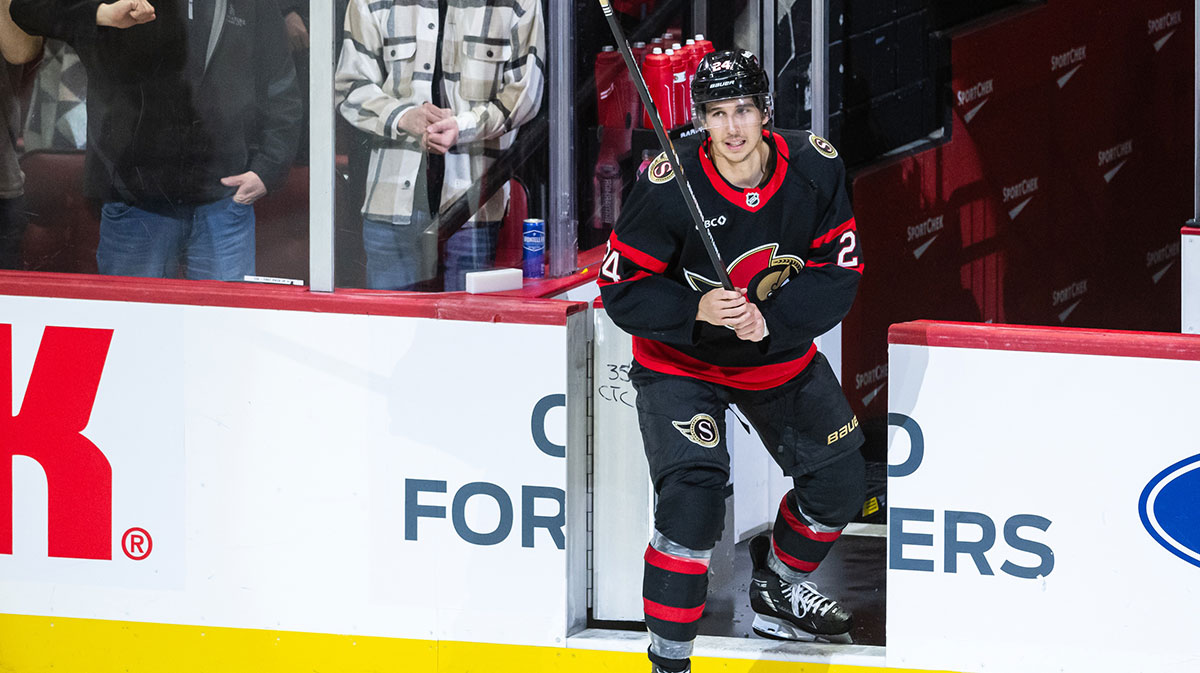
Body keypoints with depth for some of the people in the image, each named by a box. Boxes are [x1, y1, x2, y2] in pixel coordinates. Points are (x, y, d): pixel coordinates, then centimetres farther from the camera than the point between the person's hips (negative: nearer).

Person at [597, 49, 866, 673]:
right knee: (693, 496, -22)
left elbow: (839, 272, -12)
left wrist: (770, 319, -27)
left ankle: (777, 587, 41)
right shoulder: (669, 184, -26)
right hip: (680, 359, -5)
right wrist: (697, 312, -36)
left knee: (839, 482, 13)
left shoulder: (814, 170, -17)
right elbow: (621, 288, -21)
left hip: (780, 353, 5)